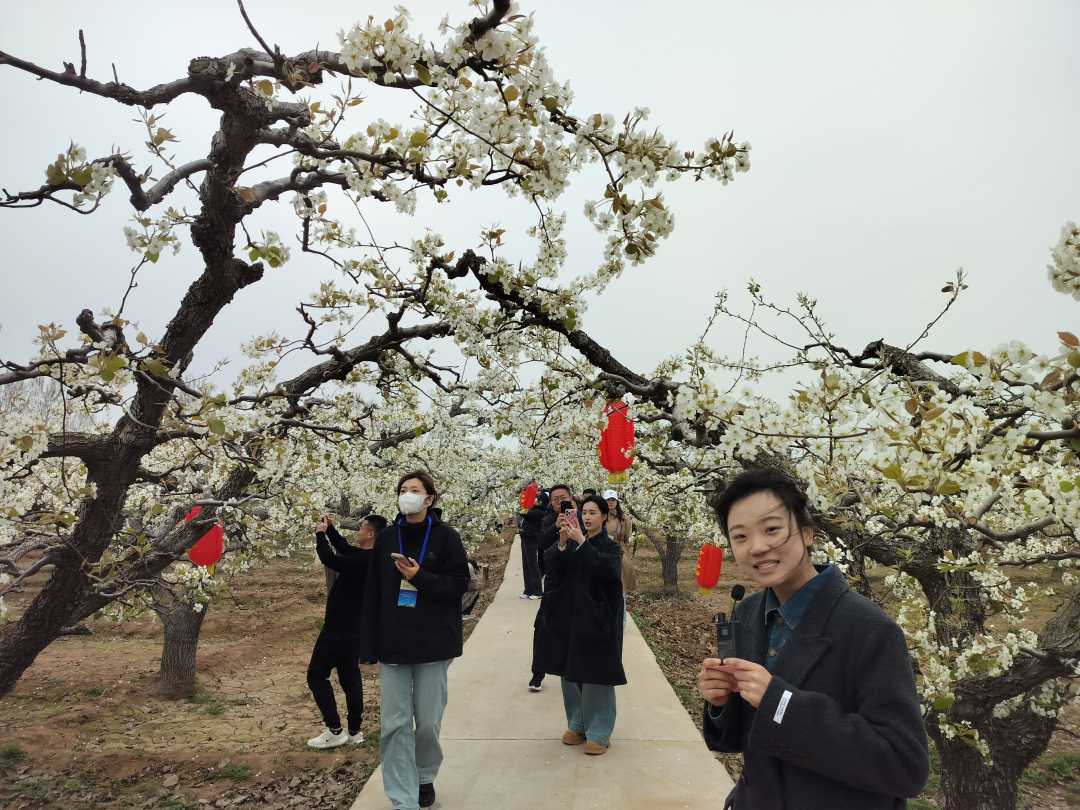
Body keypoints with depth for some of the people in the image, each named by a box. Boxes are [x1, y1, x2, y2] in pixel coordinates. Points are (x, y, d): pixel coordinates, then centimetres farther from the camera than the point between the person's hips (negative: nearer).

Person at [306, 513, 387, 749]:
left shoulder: (362, 561, -26)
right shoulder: (370, 559, 4)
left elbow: (330, 559, -30)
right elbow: (345, 549, 19)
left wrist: (321, 534, -15)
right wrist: (330, 529, 10)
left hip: (339, 630, -9)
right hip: (354, 629, 9)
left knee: (317, 675, 1)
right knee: (350, 677, 15)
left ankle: (335, 731, 2)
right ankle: (354, 732, 21)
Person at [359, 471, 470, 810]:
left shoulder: (445, 536, -4)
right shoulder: (386, 538, 3)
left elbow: (458, 584, -6)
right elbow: (372, 593, 4)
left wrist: (420, 576, -21)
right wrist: (370, 646, 1)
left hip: (433, 644, -2)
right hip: (393, 645, 2)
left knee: (428, 722, 7)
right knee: (394, 724, 1)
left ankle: (425, 777, 35)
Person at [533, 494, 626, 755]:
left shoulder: (610, 547, -3)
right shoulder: (570, 543, 7)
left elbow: (605, 568, -24)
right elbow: (550, 565, -10)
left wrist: (581, 541, -32)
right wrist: (562, 542, -28)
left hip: (597, 618, -4)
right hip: (568, 617, 4)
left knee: (595, 675, -2)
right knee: (570, 672, 11)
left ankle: (599, 733, 11)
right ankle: (577, 724, 26)